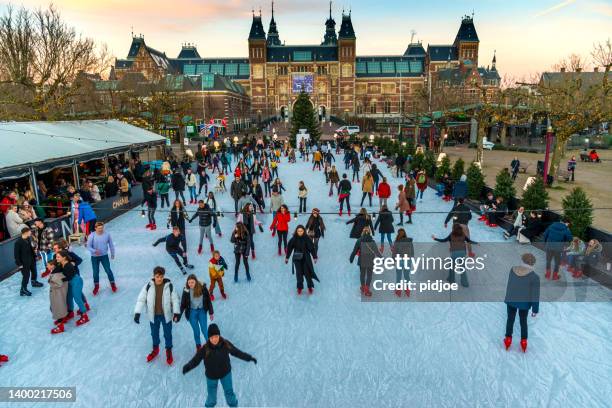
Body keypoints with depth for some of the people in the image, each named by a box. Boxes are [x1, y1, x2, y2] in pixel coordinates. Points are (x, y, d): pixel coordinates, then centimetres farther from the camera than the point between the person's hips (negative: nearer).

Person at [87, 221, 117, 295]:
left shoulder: (107, 234, -13)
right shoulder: (92, 236, -17)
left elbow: (111, 245, 0)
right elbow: (88, 246, -11)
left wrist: (112, 254, 9)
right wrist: (94, 251, -30)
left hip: (104, 256, 0)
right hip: (94, 257, 0)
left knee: (108, 270, 6)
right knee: (96, 272, 13)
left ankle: (112, 284, 29)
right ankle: (96, 286, 36)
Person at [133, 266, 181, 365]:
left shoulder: (169, 286, -16)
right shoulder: (148, 286, -15)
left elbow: (175, 299, -9)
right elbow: (141, 299, -11)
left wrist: (177, 312, -12)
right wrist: (137, 313, -18)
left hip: (166, 315, -1)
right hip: (153, 315, 2)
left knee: (168, 334, 15)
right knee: (154, 333, 23)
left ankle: (169, 351, 39)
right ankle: (155, 349, 50)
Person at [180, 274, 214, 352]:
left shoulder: (203, 288, -14)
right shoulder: (186, 291, -12)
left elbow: (208, 300, -4)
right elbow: (183, 303, -3)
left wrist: (211, 312, 1)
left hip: (202, 311, -1)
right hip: (192, 312, 1)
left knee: (204, 329, -1)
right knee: (196, 330, 8)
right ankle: (198, 346, 30)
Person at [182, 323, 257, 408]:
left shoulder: (225, 344, -23)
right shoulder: (205, 349, -28)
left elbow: (236, 352, -10)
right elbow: (195, 361, -25)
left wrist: (249, 358, -9)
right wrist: (187, 367, -44)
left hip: (225, 373, 1)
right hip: (211, 375, -1)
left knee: (229, 393, 13)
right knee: (211, 396, 13)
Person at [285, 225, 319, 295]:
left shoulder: (307, 238, -10)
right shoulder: (293, 239, -7)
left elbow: (312, 248, -4)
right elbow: (289, 248, 1)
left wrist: (314, 257, -3)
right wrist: (287, 257, 5)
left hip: (306, 258, -1)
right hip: (297, 259, 1)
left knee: (307, 272, -1)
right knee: (299, 273, 3)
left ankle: (310, 287, 17)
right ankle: (300, 287, 18)